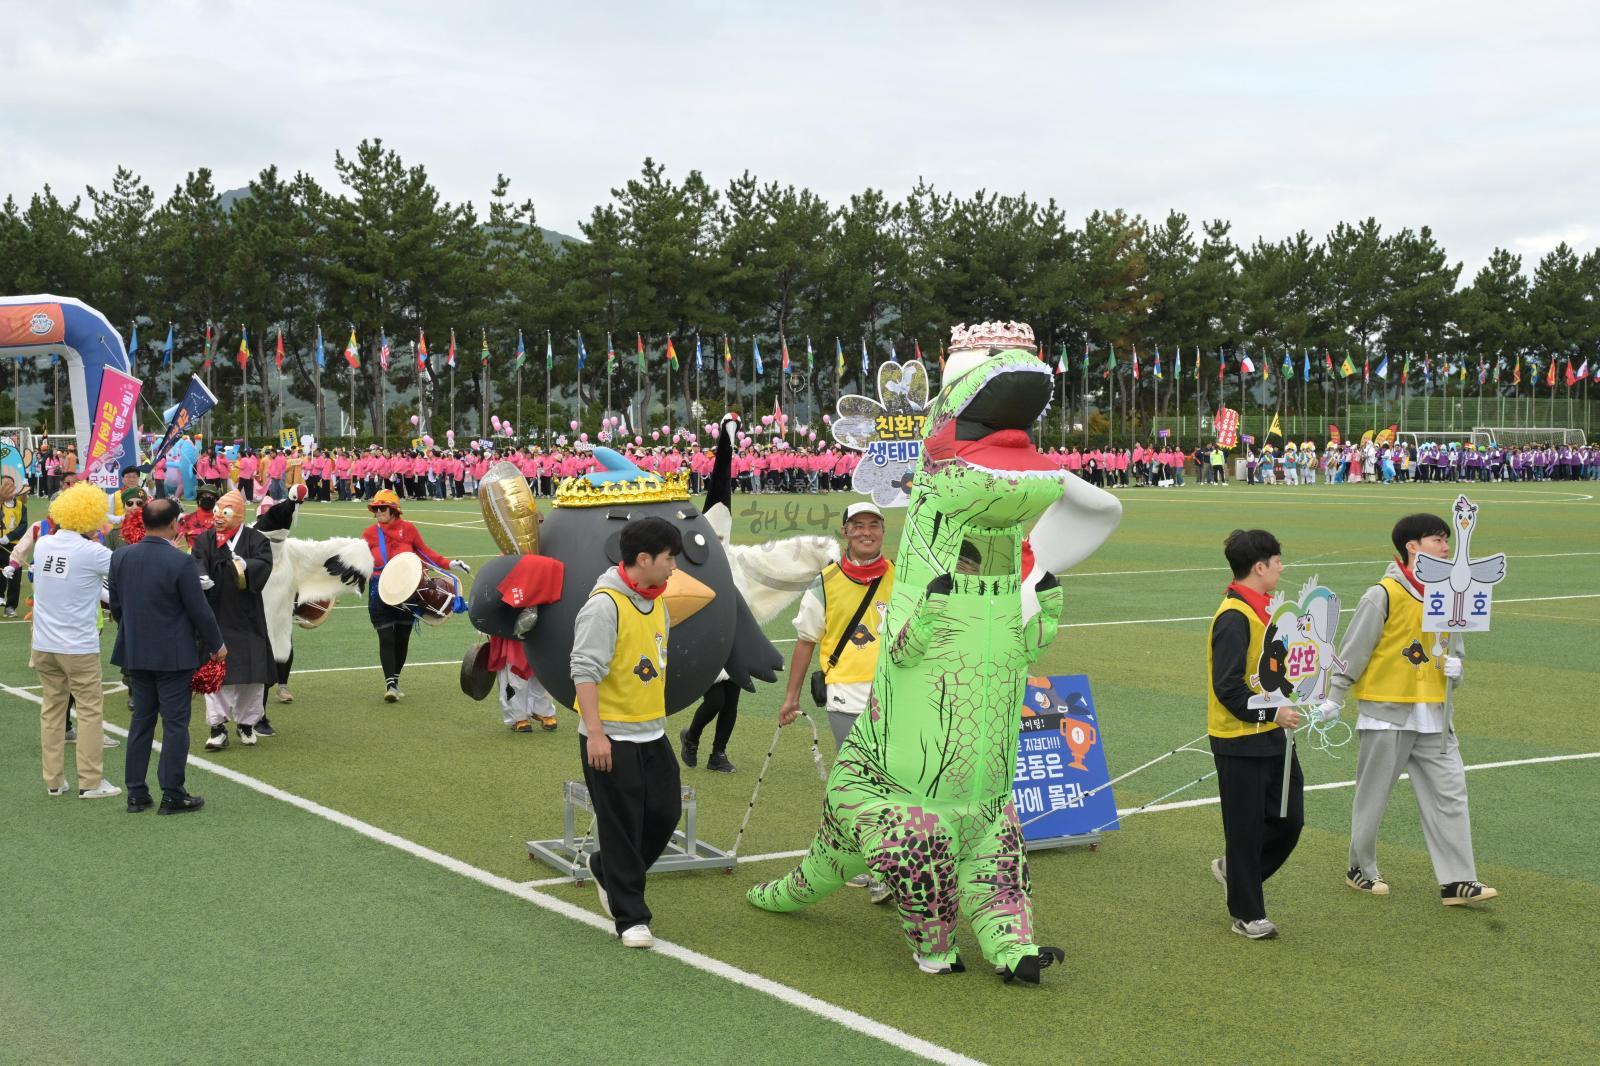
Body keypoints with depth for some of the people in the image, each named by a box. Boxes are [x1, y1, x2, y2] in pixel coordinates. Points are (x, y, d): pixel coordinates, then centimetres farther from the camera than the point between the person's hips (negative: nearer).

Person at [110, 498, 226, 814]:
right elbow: (199, 610, -12)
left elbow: (115, 605, 8)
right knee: (175, 723, 2)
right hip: (173, 654, -5)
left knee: (141, 721, 13)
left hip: (135, 653, 5)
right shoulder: (180, 562, -18)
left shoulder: (121, 557, -2)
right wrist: (217, 644, 3)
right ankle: (172, 796, 5)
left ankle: (136, 793, 16)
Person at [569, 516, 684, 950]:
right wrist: (595, 733, -25)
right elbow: (585, 670, -21)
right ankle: (630, 918, 11)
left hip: (652, 735, 8)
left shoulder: (657, 601, 10)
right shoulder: (605, 605, -18)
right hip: (611, 739, -8)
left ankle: (607, 870, 35)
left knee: (665, 814, 11)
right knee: (621, 828, 0)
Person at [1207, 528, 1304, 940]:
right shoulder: (1234, 618, -19)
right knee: (1246, 827, 2)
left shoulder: (1261, 610, 11)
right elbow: (1228, 687, -24)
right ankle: (1247, 914, 13)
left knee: (1289, 818, 11)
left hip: (1270, 738, 9)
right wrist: (1271, 713, -21)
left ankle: (1234, 869, 32)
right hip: (1240, 742, -9)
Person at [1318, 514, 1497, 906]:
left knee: (1449, 792, 1)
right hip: (1387, 712, -6)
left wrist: (1454, 665, -1)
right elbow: (1354, 650, -9)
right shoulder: (1384, 595, -13)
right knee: (1373, 795, 7)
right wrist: (1334, 699, -8)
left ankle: (1457, 880, 3)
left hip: (1433, 715, 6)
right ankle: (1361, 869, 23)